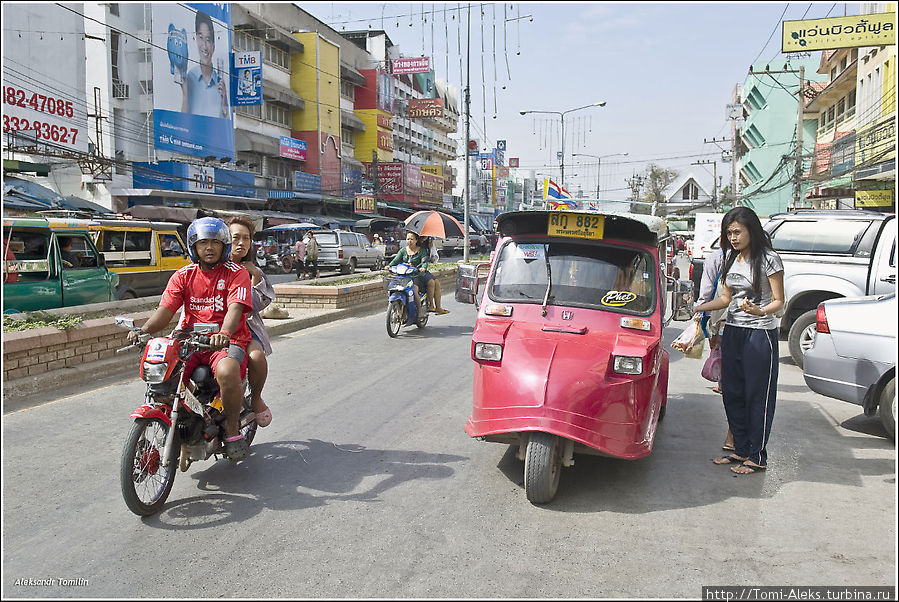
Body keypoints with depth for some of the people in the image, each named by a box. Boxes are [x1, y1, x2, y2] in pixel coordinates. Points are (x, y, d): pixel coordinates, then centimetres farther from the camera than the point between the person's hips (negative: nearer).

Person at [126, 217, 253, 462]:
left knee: (226, 372, -36)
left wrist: (224, 334, -39)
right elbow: (165, 310, 1)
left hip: (227, 341, -4)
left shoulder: (236, 273, -2)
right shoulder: (183, 275, 11)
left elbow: (235, 307, -19)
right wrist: (144, 330, -20)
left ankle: (232, 431, -14)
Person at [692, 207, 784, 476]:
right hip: (732, 332, 7)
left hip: (760, 333, -7)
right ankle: (741, 450, 22)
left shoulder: (768, 259, -9)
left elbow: (778, 301, -9)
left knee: (757, 396, 0)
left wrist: (759, 311, -29)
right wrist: (698, 308, 4)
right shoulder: (731, 259, 11)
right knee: (732, 393, 9)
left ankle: (757, 456, 9)